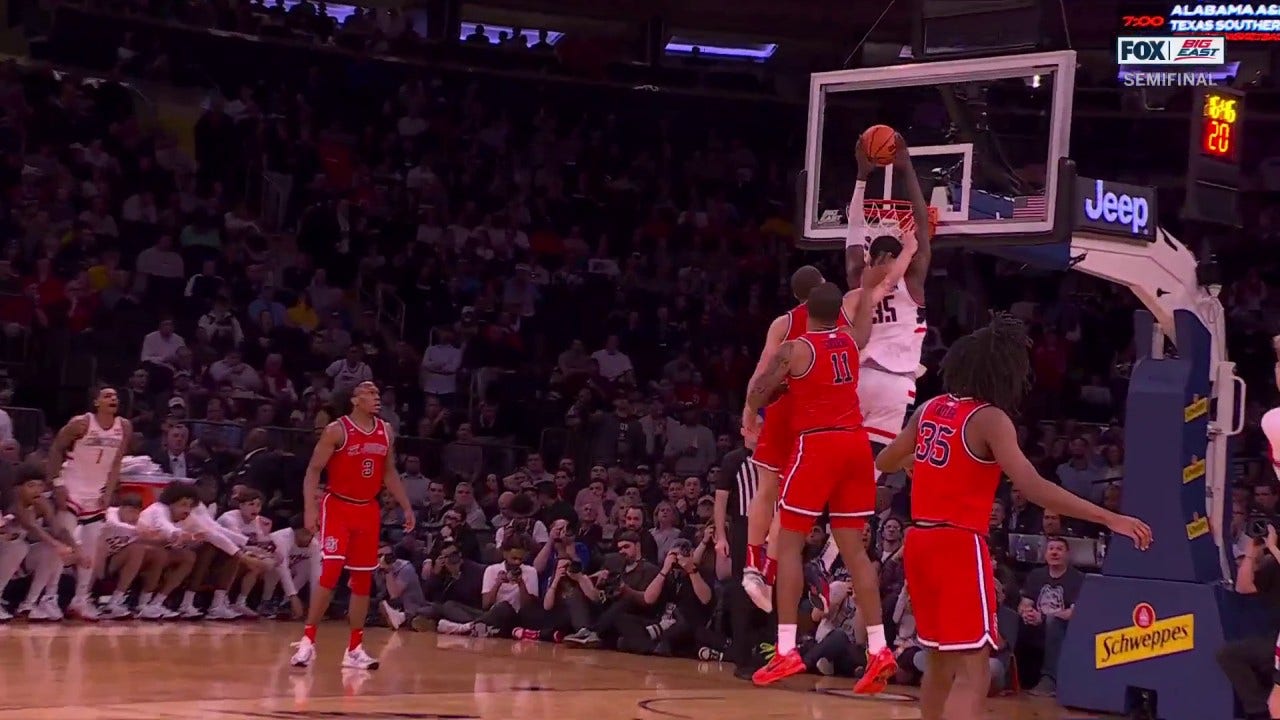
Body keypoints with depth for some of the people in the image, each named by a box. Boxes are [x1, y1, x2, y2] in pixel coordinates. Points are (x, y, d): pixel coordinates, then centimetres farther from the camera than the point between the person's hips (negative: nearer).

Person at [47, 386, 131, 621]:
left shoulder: (125, 427, -1)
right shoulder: (81, 423, -15)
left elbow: (116, 463, 6)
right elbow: (56, 449, -7)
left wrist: (109, 492, -2)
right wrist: (57, 482, -13)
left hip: (97, 494, 5)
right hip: (71, 490, -5)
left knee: (92, 549, 3)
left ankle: (81, 599, 9)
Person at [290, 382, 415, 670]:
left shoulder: (386, 433, 8)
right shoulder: (336, 430, -10)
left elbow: (389, 473, 19)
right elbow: (313, 470, -9)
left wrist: (406, 507, 13)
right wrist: (310, 509, -18)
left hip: (368, 510, 6)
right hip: (338, 507, -6)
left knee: (363, 580, 6)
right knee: (330, 572, -16)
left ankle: (355, 648, 12)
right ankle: (308, 640, -9)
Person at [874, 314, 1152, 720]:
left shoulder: (931, 408, 9)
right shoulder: (990, 418, -13)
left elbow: (885, 463, 21)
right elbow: (1030, 486, -24)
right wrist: (1109, 518, -24)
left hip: (921, 541, 8)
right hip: (960, 545, -8)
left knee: (941, 662, 22)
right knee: (973, 673, -11)